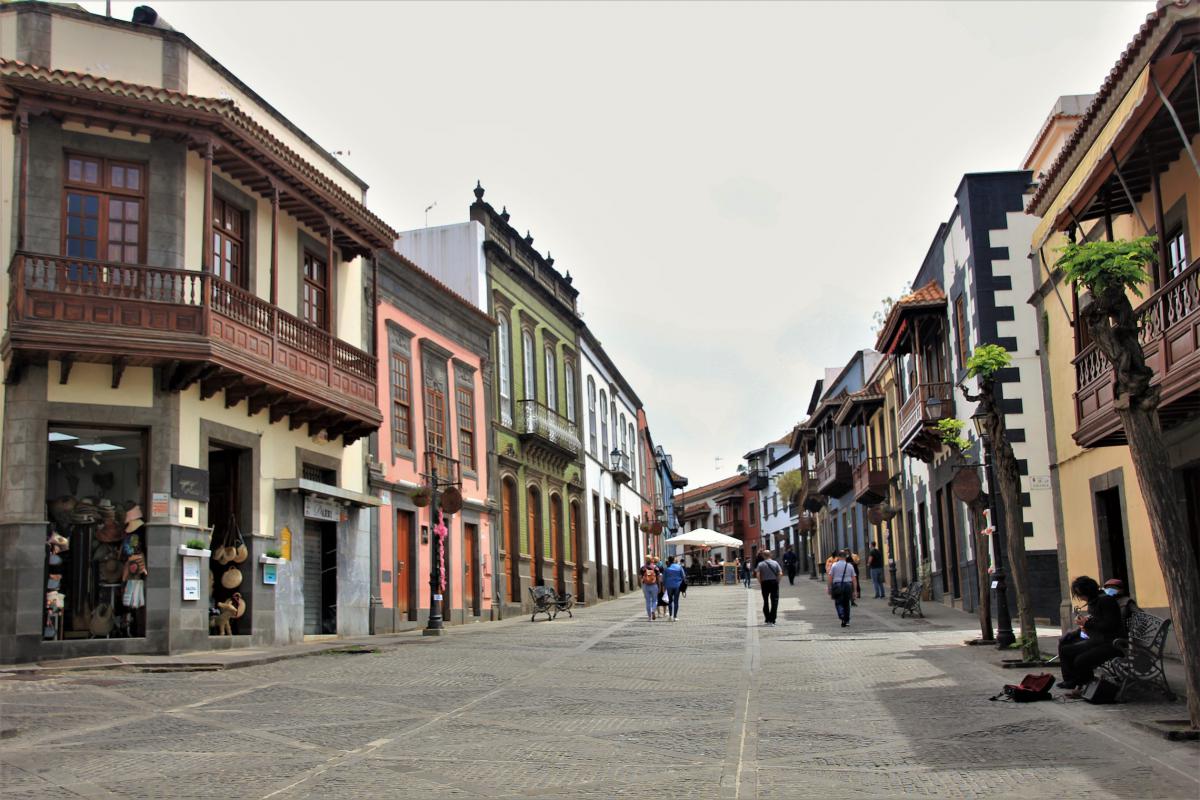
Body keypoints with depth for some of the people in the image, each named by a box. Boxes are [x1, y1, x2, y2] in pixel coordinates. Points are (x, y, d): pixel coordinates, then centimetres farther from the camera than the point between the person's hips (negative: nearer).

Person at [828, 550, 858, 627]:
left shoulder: (834, 565, 0)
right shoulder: (850, 566, 5)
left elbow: (830, 577, -3)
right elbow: (854, 579, 3)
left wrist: (829, 588, 4)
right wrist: (854, 590, 7)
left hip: (837, 586, -2)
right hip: (848, 586, 2)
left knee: (838, 603, 5)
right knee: (846, 603, 13)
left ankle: (842, 617, -20)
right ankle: (847, 621, 15)